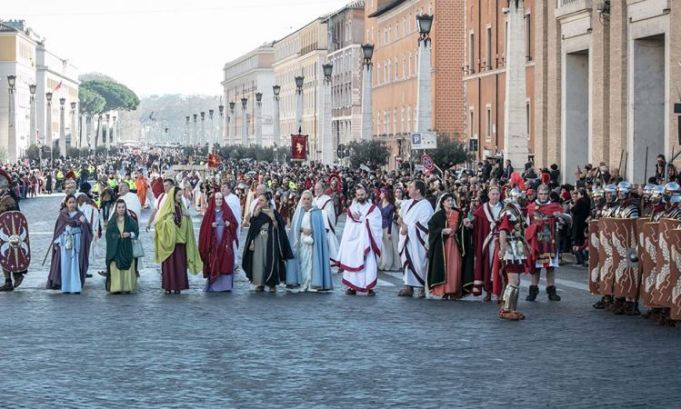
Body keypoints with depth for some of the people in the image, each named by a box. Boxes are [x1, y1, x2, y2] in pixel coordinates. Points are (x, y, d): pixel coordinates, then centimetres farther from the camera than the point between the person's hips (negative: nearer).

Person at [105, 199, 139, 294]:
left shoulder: (130, 220, 8)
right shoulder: (112, 221, 10)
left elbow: (136, 232, 5)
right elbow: (108, 235, 7)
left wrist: (129, 234, -12)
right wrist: (117, 236, -9)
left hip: (128, 248, 0)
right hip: (115, 249, 0)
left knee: (128, 268, -6)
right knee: (115, 268, -8)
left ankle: (128, 287, -2)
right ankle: (116, 287, -6)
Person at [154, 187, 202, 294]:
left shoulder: (181, 208, 13)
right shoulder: (166, 208, -3)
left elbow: (186, 224, 16)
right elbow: (159, 223, -7)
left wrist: (187, 217, -4)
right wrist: (169, 221, -20)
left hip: (180, 240, 5)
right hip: (169, 241, -5)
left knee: (180, 264, 3)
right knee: (169, 263, -3)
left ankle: (178, 286, 7)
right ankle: (168, 287, 2)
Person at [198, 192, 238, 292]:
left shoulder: (227, 211, 7)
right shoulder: (210, 212, 4)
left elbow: (235, 224, 8)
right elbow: (204, 226, 3)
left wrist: (229, 224, -12)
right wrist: (211, 226, -15)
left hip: (225, 242, 1)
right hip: (213, 242, -1)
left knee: (226, 262, -3)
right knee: (213, 263, -3)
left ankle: (226, 285, 2)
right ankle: (213, 285, 4)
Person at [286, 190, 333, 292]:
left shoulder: (317, 212, 5)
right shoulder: (299, 212, 11)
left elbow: (321, 227, 1)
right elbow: (294, 227, 7)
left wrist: (311, 230, -13)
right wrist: (302, 229, -11)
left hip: (313, 241, -2)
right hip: (301, 241, 2)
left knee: (312, 261, -7)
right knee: (302, 261, -4)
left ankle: (313, 284, -7)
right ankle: (303, 284, -3)